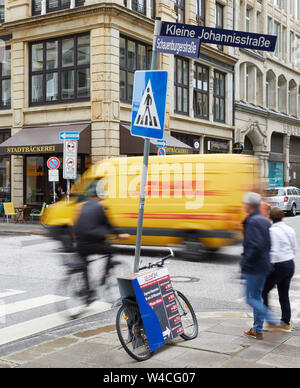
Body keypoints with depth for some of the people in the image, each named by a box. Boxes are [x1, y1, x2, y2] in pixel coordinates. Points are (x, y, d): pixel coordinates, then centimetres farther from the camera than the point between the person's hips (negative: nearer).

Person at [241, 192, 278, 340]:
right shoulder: (264, 221, 12)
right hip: (264, 265, 10)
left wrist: (245, 262, -17)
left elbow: (255, 246, -27)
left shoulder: (252, 222, -18)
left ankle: (271, 320, -9)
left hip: (254, 267, -10)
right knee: (257, 297, 16)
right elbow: (268, 244, 17)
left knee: (251, 298, -1)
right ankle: (257, 330, 23)